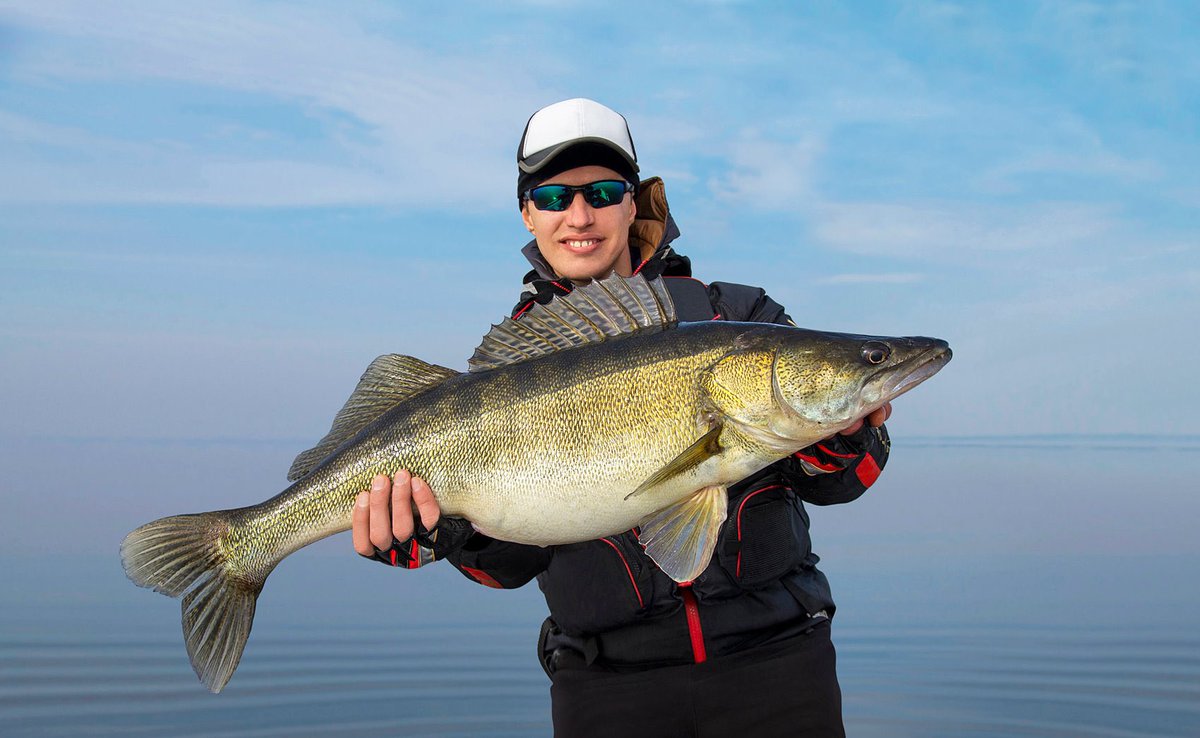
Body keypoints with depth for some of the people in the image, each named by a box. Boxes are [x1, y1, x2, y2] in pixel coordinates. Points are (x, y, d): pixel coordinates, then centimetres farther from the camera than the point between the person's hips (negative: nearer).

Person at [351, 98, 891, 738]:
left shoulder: (737, 313, 4)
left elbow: (826, 481, 2)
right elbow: (515, 559, 1)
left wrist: (844, 434, -19)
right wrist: (449, 530, -19)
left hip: (772, 658, 0)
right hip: (608, 681, 0)